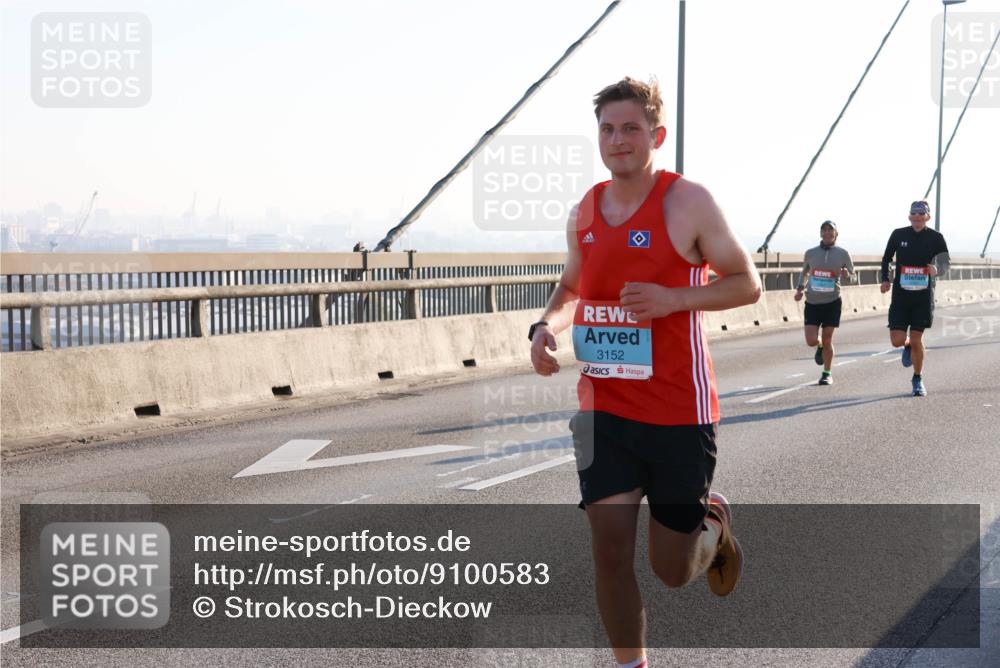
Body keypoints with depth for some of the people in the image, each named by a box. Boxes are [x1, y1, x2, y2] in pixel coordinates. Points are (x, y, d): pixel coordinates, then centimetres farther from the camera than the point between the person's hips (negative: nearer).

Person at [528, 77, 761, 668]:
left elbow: (748, 284, -5)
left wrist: (673, 298, -21)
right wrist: (547, 326, -2)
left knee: (673, 569, 7)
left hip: (679, 413, -4)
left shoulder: (687, 201, -9)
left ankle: (715, 522, 42)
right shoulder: (585, 211, 6)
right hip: (604, 409, 4)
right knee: (610, 552, -2)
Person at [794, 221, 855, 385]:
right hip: (812, 303, 1)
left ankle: (827, 374, 16)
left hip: (832, 302, -1)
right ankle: (820, 347, 30)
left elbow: (851, 275, 9)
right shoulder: (810, 253, 4)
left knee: (827, 339, 1)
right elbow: (804, 272, 20)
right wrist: (800, 288, 4)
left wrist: (846, 275, -15)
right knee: (811, 341, -7)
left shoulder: (843, 254, 0)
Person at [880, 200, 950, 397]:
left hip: (923, 297, -1)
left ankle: (918, 379, 22)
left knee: (916, 340, 1)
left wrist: (937, 269, -17)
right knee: (897, 341, -6)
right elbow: (886, 258, 12)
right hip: (900, 295, 1)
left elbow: (946, 262, 6)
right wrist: (885, 280, -2)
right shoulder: (898, 235, 0)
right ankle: (907, 346, 33)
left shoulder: (936, 237, -2)